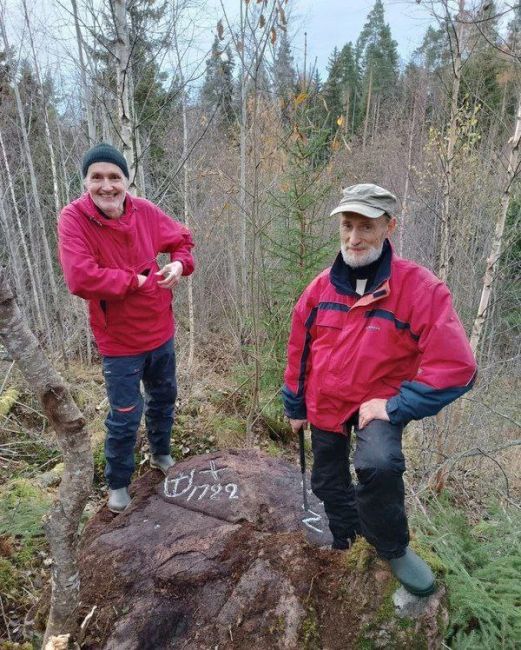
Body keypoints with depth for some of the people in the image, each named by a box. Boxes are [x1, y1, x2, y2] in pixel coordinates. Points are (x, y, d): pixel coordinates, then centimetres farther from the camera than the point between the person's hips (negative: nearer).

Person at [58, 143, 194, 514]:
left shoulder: (144, 211, -7)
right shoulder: (74, 219, -20)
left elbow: (182, 238, 9)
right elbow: (80, 279, -32)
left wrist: (180, 263, -13)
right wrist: (137, 280, -23)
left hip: (160, 330, 5)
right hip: (120, 340, -5)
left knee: (164, 397, 24)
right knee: (125, 417, 7)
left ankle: (161, 454, 51)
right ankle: (118, 483, 33)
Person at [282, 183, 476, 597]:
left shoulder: (420, 288, -21)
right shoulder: (321, 287, -7)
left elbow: (455, 365, -24)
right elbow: (299, 352, 4)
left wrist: (396, 407, -23)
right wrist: (295, 406, 10)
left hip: (378, 403, -4)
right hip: (324, 403, 5)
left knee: (379, 465, -31)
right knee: (329, 481, 17)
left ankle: (393, 548, -1)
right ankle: (343, 537, 48)